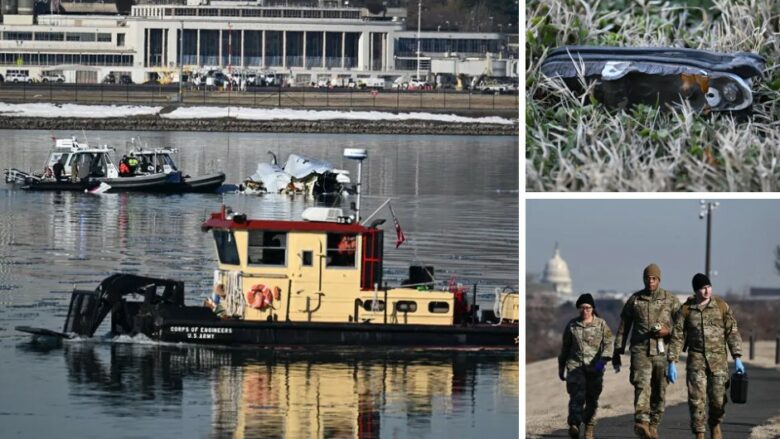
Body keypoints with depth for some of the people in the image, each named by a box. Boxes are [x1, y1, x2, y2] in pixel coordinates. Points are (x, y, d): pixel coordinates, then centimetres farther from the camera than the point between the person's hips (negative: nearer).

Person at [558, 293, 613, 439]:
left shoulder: (601, 324, 6)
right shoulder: (572, 325, 10)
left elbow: (608, 344, -1)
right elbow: (565, 348, 17)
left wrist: (603, 360, -18)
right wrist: (561, 367, 19)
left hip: (594, 367, 1)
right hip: (575, 365, 0)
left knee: (592, 400, 4)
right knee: (577, 396, -18)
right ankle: (574, 425, -32)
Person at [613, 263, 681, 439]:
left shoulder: (671, 300, 6)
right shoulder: (634, 300, 9)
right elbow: (623, 327, 14)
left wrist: (668, 331, -12)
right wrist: (617, 352, 13)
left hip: (662, 351, 1)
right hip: (640, 350, -1)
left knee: (659, 391, 3)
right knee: (642, 385, -20)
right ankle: (641, 422, -33)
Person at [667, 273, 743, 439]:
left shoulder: (721, 306, 1)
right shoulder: (685, 310, 1)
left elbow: (732, 332, 2)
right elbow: (677, 337, 2)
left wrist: (737, 358, -5)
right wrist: (672, 363, -5)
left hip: (718, 359, 0)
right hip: (696, 359, 0)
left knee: (718, 398, -2)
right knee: (696, 398, -6)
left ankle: (715, 425, 27)